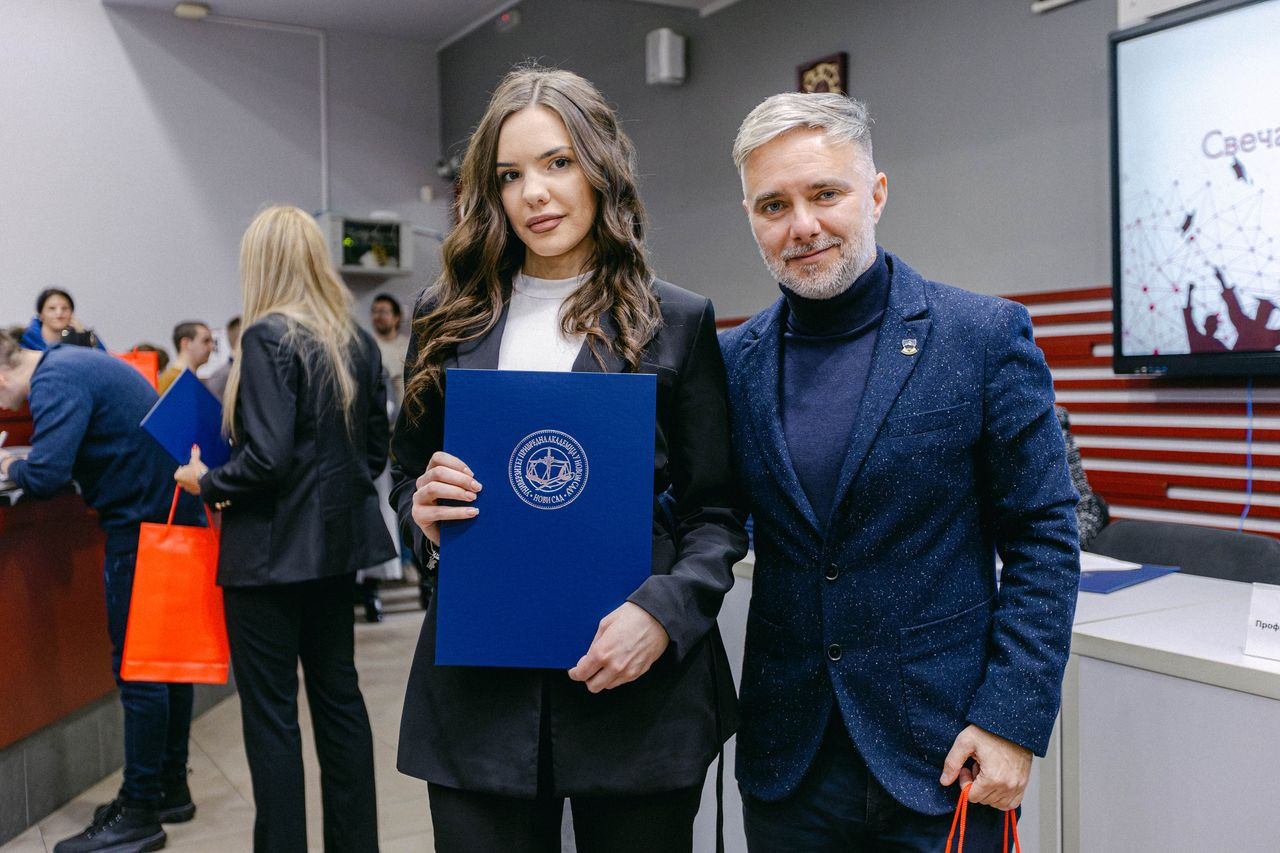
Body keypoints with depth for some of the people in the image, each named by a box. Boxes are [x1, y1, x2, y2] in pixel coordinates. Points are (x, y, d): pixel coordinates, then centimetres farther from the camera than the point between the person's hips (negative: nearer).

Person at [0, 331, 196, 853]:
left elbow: (47, 476, -22)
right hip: (170, 513, 10)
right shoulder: (72, 363, 16)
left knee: (136, 668, -4)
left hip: (142, 524, -10)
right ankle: (171, 790, 27)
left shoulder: (54, 383, -15)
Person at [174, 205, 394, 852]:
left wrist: (206, 483, -5)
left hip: (272, 549, -8)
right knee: (338, 694, 16)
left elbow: (268, 456, -21)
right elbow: (376, 449, 13)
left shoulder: (269, 337, -14)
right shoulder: (357, 342, 8)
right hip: (337, 540, 8)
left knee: (270, 712, 3)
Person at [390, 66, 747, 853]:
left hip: (635, 685, -1)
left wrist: (665, 612, -16)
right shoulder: (449, 318, 7)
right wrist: (423, 511, -7)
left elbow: (715, 513, 1)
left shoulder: (677, 322, 0)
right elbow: (406, 479, 15)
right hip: (478, 687, 2)